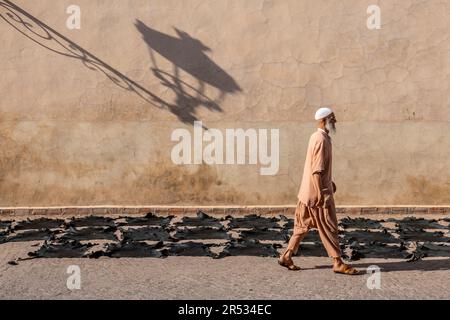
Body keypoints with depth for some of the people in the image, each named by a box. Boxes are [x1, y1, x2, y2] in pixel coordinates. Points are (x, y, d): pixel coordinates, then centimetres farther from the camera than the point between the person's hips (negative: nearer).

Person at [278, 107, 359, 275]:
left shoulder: (318, 137, 14)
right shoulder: (321, 140, -18)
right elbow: (316, 170, -23)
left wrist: (329, 181, 27)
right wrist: (320, 193, -25)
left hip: (309, 192, 10)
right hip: (317, 192, -10)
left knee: (303, 225, 14)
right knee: (329, 227, -1)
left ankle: (286, 256, 18)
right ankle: (338, 263, 8)